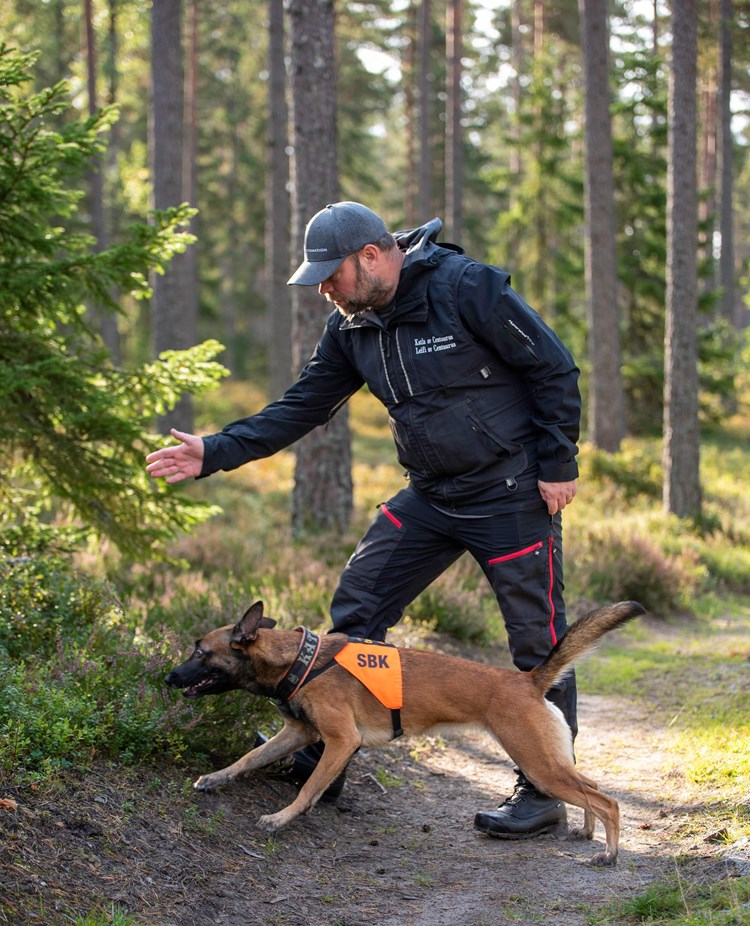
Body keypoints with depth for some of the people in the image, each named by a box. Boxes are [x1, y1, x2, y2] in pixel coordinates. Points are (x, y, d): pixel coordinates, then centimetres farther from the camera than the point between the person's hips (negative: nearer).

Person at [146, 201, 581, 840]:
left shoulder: (468, 289, -19)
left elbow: (555, 369, -14)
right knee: (357, 603, 2)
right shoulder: (351, 327, 2)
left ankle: (543, 795, 9)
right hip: (430, 495, 7)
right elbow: (301, 407, 6)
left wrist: (557, 465, -14)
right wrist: (215, 453, -3)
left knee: (538, 642, -1)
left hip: (511, 493, -7)